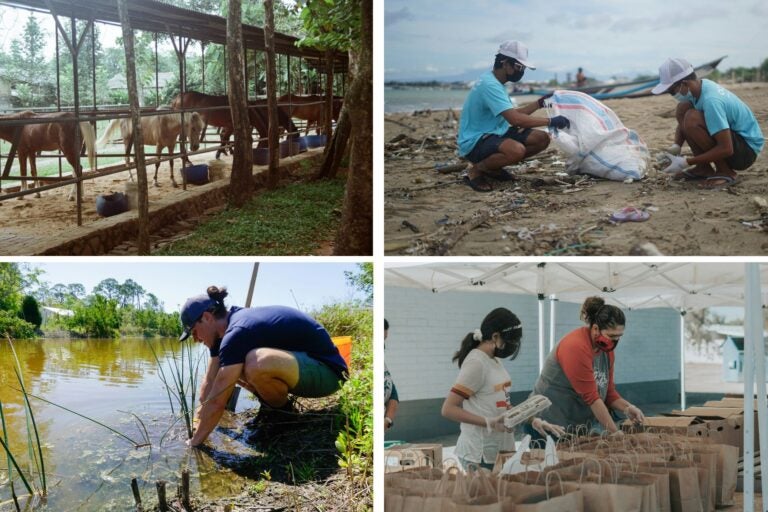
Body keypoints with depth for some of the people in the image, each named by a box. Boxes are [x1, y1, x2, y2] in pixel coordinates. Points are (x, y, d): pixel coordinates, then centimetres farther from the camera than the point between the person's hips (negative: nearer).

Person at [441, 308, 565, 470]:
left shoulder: (494, 361, 10)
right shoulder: (476, 363, -15)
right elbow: (448, 409, -18)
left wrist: (533, 420, 8)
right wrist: (489, 423, -25)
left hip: (500, 451, 8)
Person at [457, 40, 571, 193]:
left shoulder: (495, 82, 10)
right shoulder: (489, 85, -22)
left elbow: (513, 113, 19)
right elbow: (515, 119, -30)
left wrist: (540, 103, 8)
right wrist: (551, 121, -24)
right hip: (475, 142, -10)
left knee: (542, 139, 1)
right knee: (517, 149, -38)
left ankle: (493, 167, 10)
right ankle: (476, 170, -11)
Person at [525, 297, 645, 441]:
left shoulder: (607, 349, 4)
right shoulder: (576, 347, -21)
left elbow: (609, 393, 9)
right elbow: (591, 397, -22)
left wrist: (626, 408, -11)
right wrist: (616, 433, -20)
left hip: (578, 428, 8)